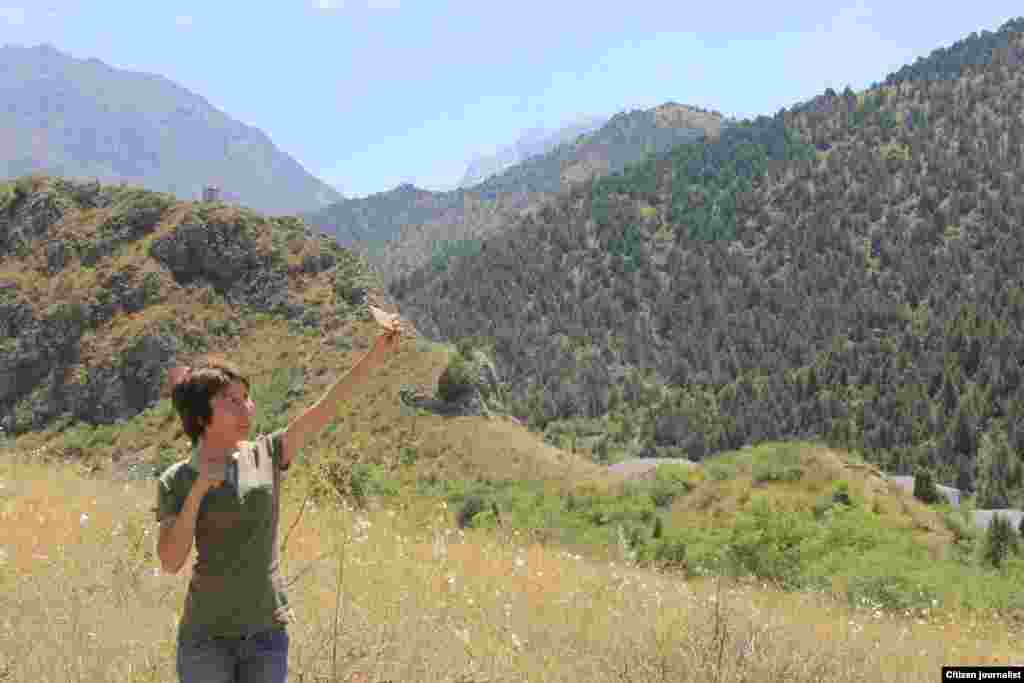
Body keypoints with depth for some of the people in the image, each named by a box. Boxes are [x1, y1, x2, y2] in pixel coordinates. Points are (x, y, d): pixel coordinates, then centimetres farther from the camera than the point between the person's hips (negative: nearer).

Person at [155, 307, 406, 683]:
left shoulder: (267, 455, 3)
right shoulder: (175, 481, -3)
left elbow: (326, 406, -5)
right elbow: (170, 562, -11)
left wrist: (376, 354, -14)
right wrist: (199, 488, -18)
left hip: (267, 631, 2)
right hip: (206, 635, -2)